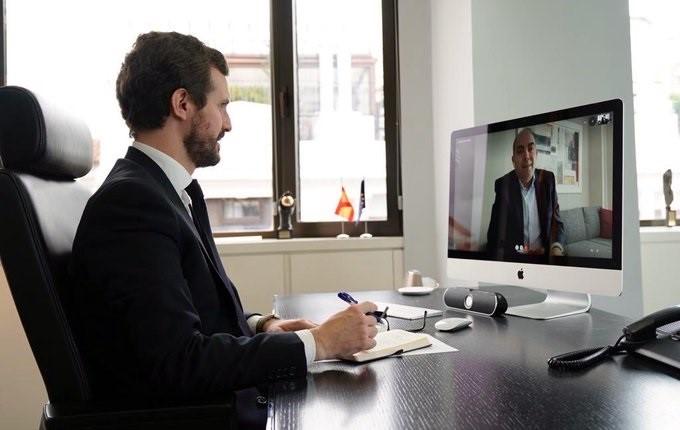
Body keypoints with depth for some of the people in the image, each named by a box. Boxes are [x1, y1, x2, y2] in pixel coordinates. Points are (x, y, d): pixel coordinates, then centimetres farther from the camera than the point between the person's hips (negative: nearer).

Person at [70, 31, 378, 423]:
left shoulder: (169, 190, 7)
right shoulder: (130, 200, -20)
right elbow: (179, 363, -25)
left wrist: (259, 325, -3)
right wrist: (318, 342, -19)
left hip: (218, 400, 8)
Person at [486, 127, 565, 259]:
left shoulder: (548, 179, 4)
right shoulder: (503, 185, -7)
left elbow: (557, 223, 6)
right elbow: (495, 237, -10)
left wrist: (556, 248, -13)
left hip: (544, 255, 3)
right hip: (513, 257, -3)